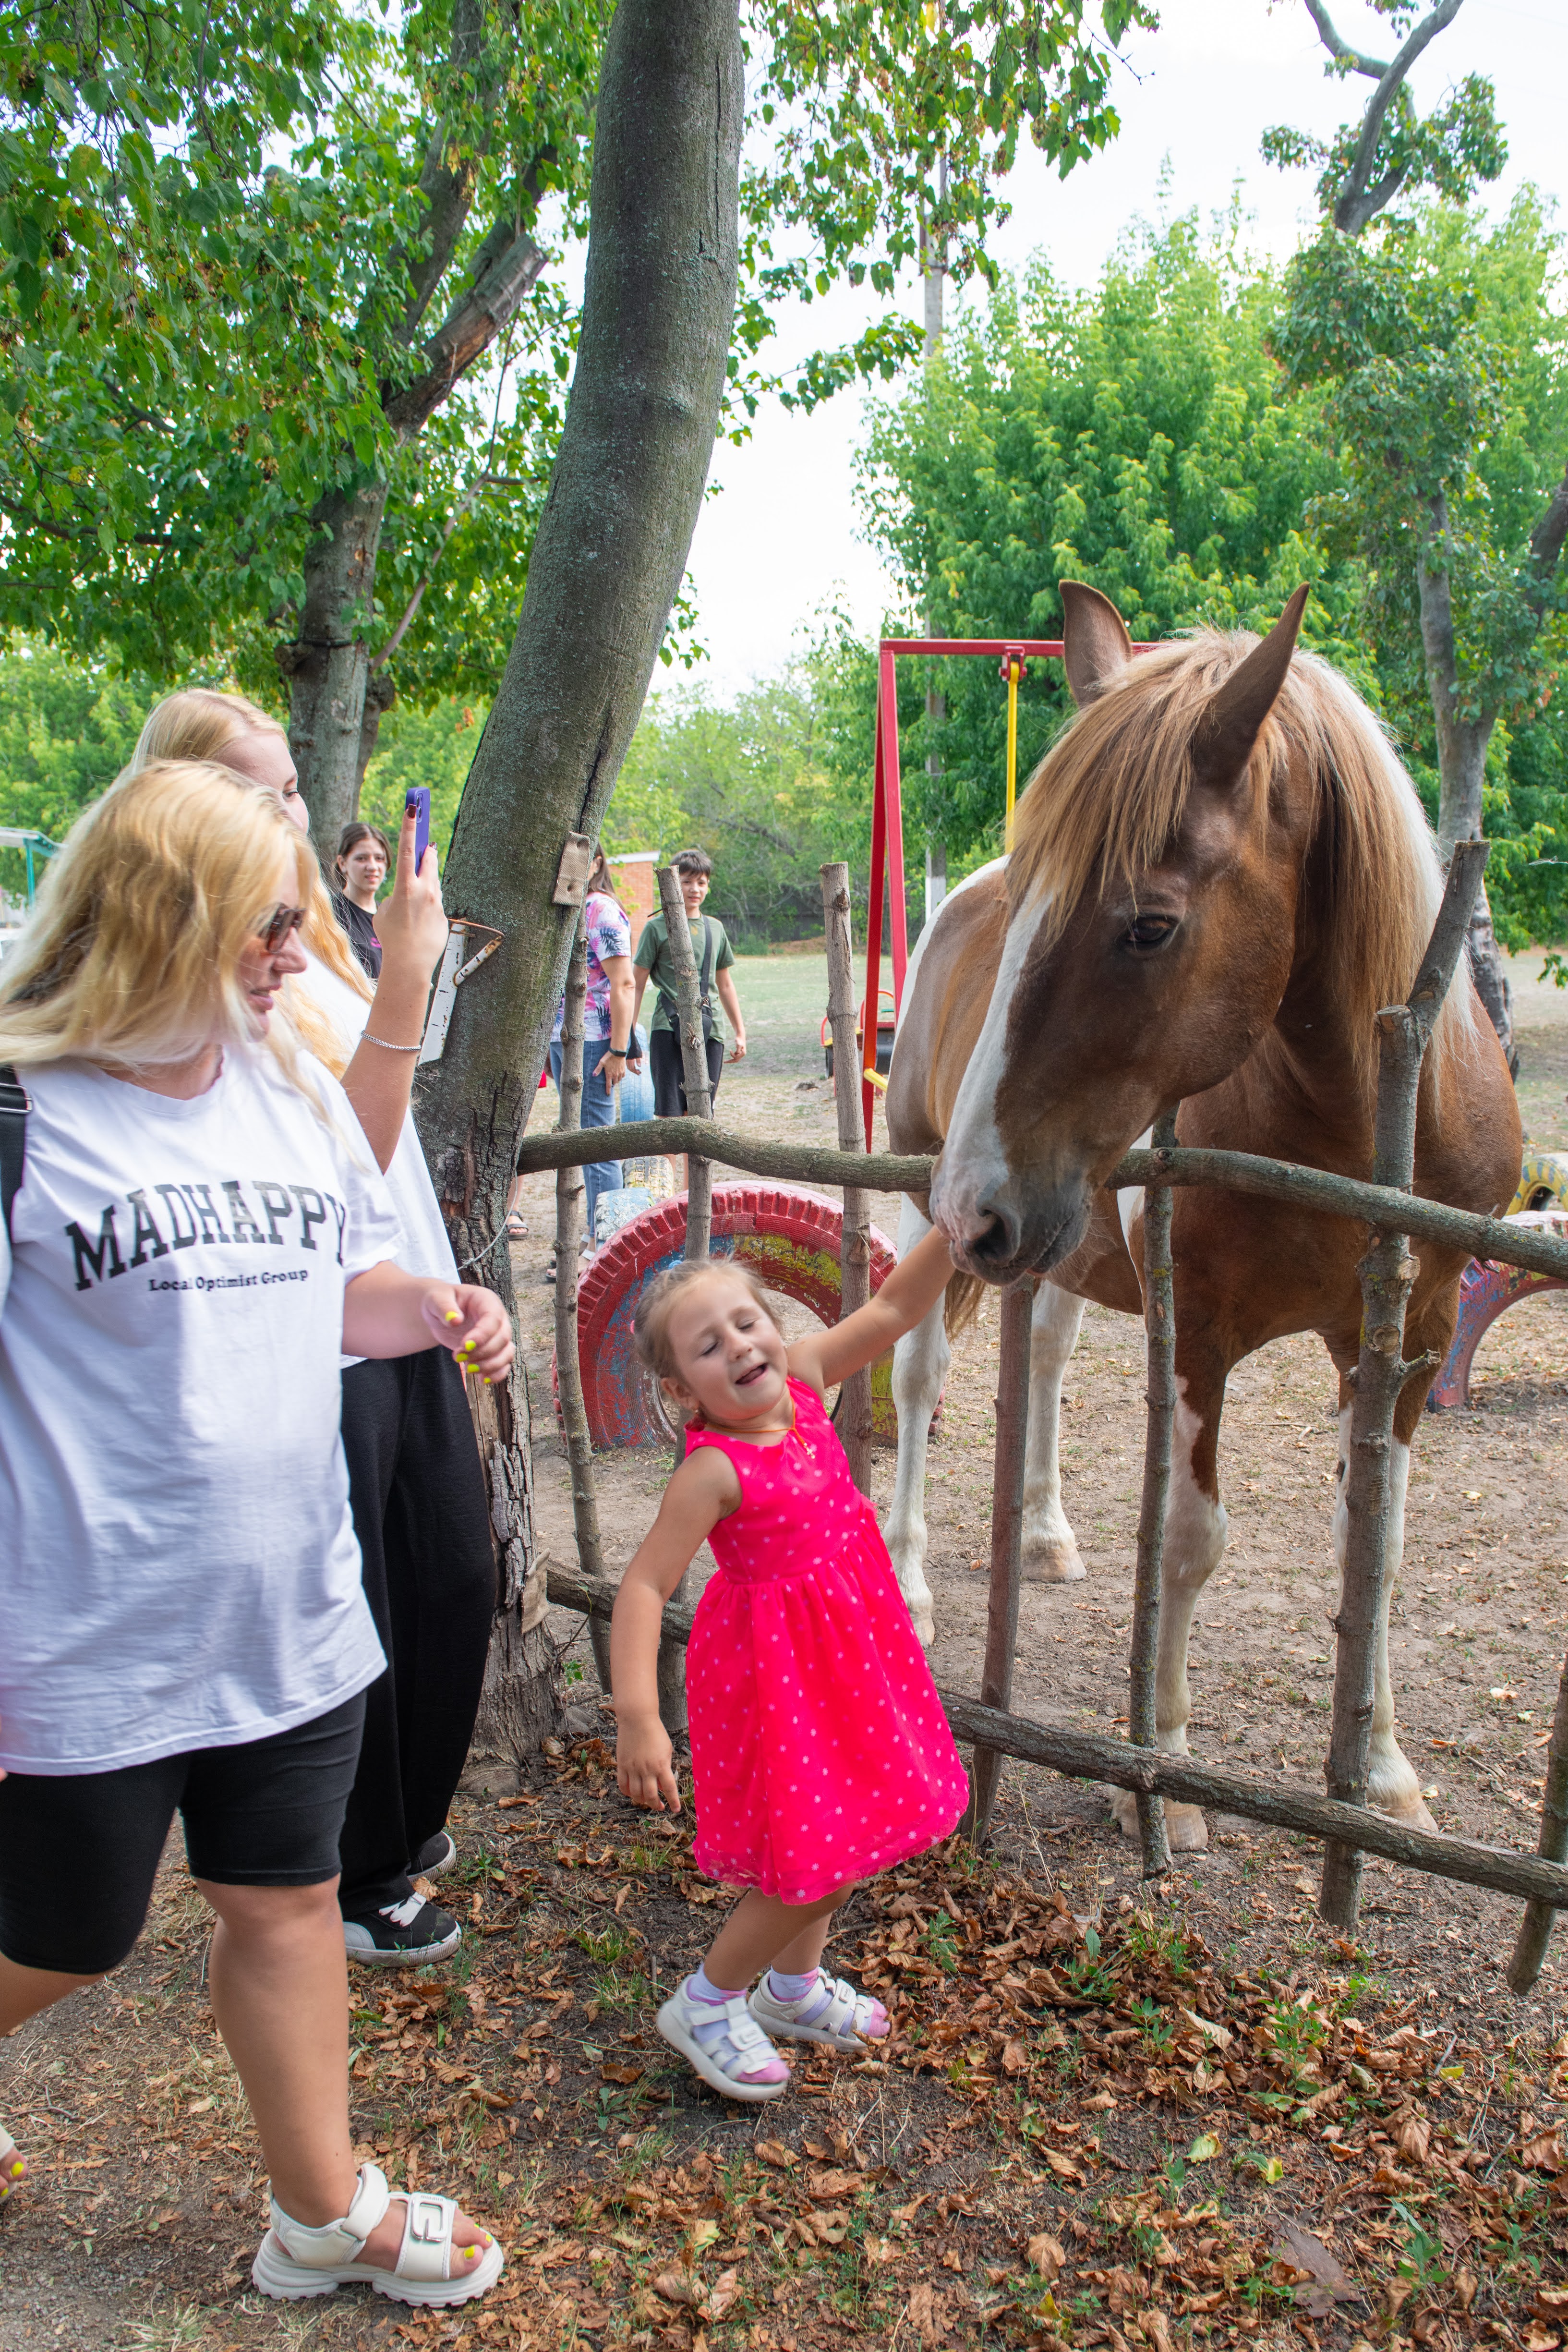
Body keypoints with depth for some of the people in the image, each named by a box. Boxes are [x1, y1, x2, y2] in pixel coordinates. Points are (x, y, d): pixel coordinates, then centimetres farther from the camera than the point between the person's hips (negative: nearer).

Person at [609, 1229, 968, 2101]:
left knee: (852, 1830, 21)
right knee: (816, 1858, 1)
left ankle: (795, 1985, 44)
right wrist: (637, 1716, -35)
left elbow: (896, 1307, -2)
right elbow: (645, 1585, -27)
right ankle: (706, 2004, 25)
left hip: (849, 1643, 7)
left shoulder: (800, 1384, -7)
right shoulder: (714, 1469, -24)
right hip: (774, 1668, -7)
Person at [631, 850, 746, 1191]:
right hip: (669, 1027, -4)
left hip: (708, 1029, 4)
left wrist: (740, 1032, 21)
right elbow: (637, 984, 1)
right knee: (670, 1115, -7)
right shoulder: (657, 927, 1)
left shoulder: (715, 928, 15)